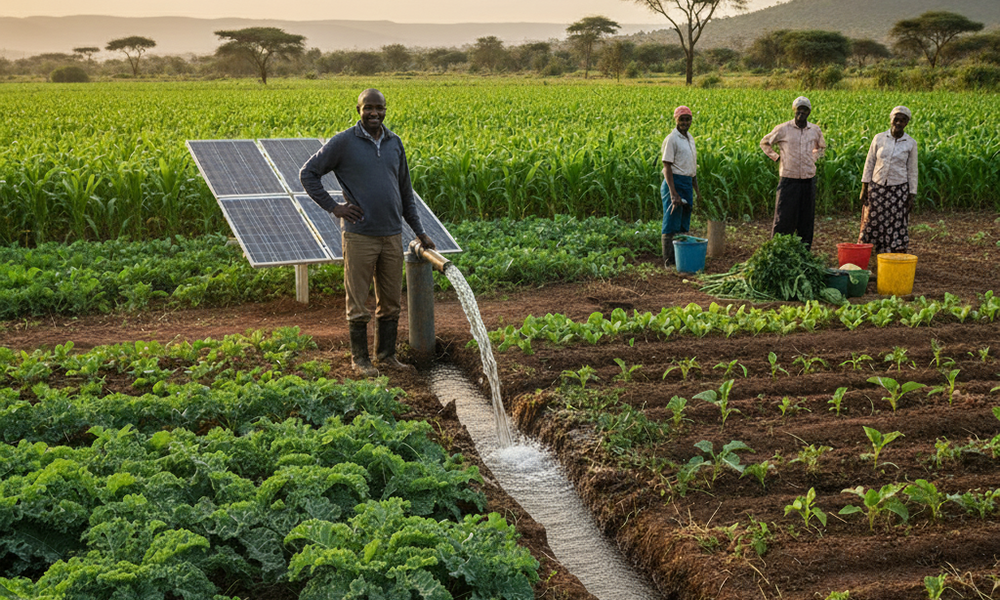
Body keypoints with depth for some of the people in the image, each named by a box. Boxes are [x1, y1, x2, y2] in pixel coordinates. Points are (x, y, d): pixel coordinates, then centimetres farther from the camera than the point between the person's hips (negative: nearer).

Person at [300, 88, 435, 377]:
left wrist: (419, 231, 17)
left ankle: (386, 355, 22)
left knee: (390, 301, 10)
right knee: (358, 302, 2)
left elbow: (405, 190, 18)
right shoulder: (343, 142, -4)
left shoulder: (394, 143, 11)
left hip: (392, 235, 5)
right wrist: (333, 207, -6)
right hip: (359, 236, -5)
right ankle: (360, 358, 13)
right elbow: (307, 173, 0)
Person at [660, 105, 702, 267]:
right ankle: (669, 261, -4)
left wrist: (697, 190, 23)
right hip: (675, 182, -9)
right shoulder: (672, 139, -11)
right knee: (671, 226, -7)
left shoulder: (690, 138, 15)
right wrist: (673, 193, -23)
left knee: (684, 225, 12)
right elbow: (667, 167, -16)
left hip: (687, 183, 9)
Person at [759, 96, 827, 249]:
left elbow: (822, 147, 28)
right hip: (789, 179, -3)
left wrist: (813, 158, 11)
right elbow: (765, 143, 11)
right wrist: (777, 157, 1)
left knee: (806, 219, 7)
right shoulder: (783, 129, -4)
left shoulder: (815, 130, 7)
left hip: (808, 180, 4)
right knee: (784, 218, -2)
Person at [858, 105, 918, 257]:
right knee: (872, 224, 4)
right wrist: (864, 188, 1)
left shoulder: (911, 144, 0)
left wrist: (911, 196, -1)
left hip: (898, 189, -1)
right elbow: (869, 164, 5)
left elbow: (912, 171, 2)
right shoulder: (879, 139, 1)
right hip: (877, 188, 1)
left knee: (897, 227, 1)